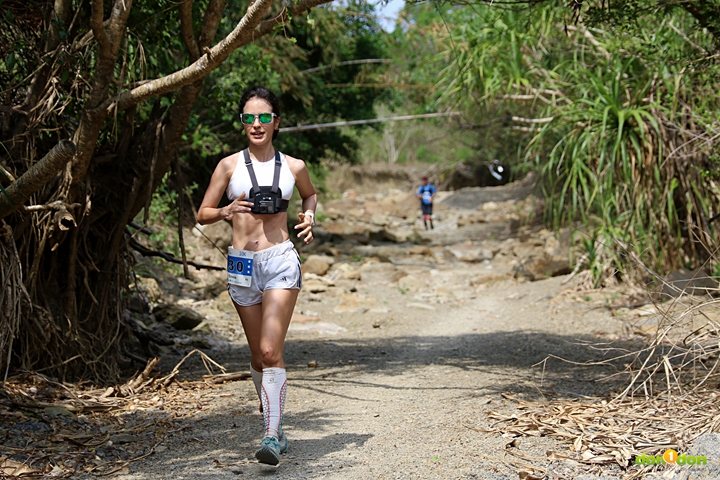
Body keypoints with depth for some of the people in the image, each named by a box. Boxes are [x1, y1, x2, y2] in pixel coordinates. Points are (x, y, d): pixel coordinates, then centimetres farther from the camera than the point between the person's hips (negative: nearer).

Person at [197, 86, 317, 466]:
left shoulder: (293, 167, 5)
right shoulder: (230, 165, 2)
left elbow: (311, 194, 27)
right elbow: (202, 215, 5)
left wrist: (309, 215, 6)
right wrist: (227, 211, -14)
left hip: (281, 262, -2)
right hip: (242, 264, 2)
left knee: (271, 351, -14)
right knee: (258, 355, 10)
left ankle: (271, 438, -16)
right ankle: (274, 424, 29)